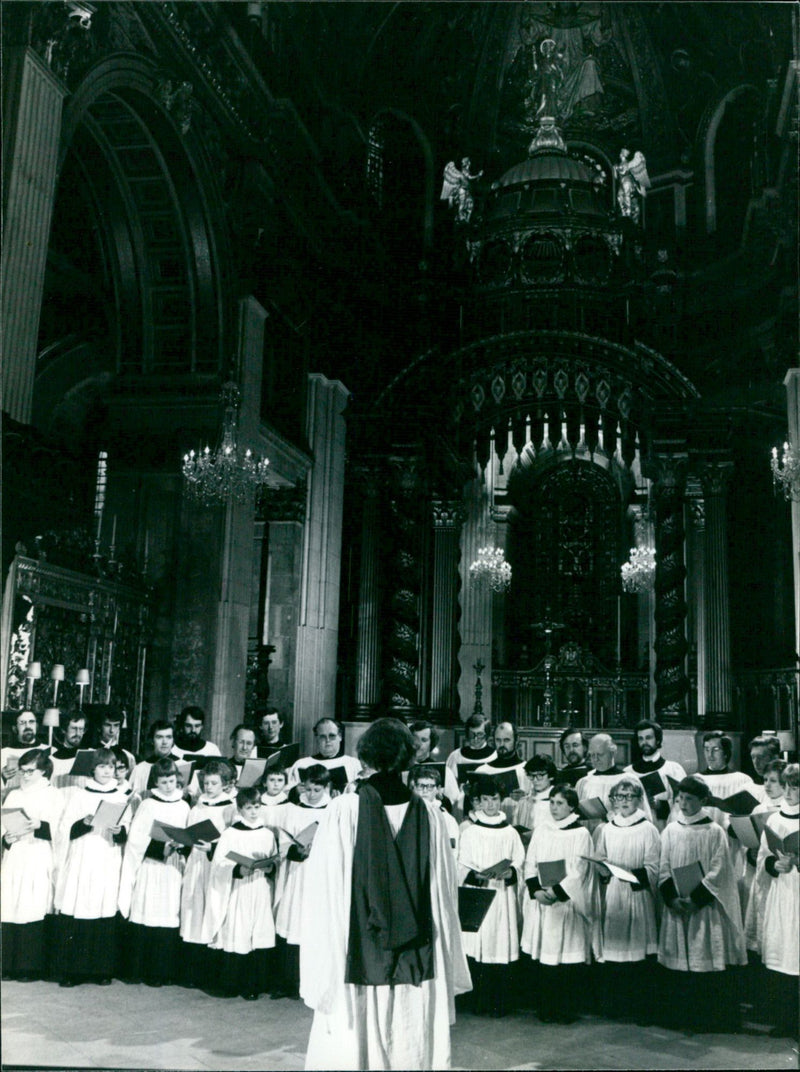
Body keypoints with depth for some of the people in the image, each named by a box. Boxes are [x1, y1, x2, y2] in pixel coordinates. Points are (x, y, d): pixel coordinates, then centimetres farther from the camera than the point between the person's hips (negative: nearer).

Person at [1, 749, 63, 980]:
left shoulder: (53, 796, 2)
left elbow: (57, 830, -5)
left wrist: (38, 826, -23)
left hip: (39, 859, -4)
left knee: (35, 909, -7)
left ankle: (32, 966, 2)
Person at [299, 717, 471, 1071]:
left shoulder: (343, 810, -11)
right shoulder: (428, 815, -4)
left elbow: (325, 892, -8)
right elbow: (444, 893, 2)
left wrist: (321, 971, 2)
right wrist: (445, 968, 13)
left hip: (357, 962, -2)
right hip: (416, 968, 2)